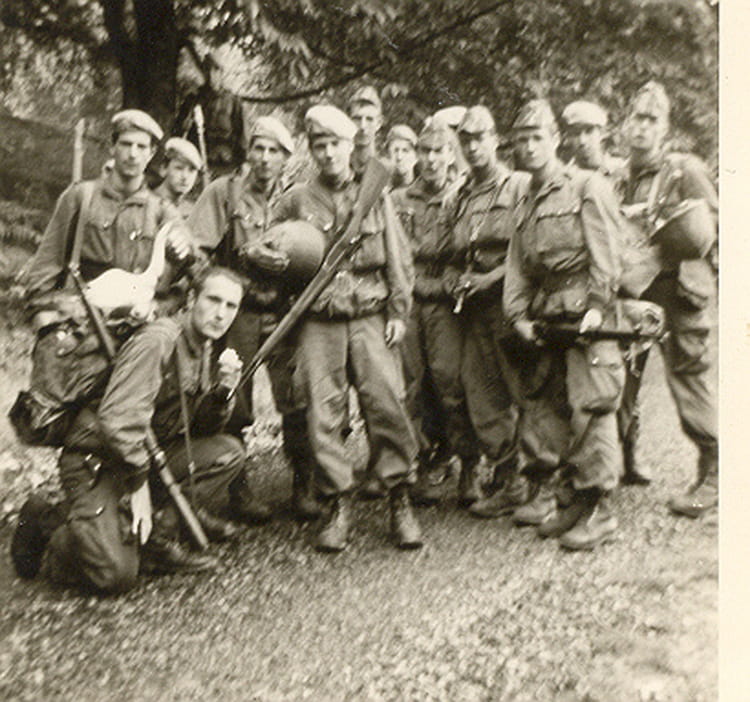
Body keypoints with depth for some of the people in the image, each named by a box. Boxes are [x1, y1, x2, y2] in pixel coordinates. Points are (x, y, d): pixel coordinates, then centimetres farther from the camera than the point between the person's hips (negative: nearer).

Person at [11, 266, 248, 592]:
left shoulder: (206, 349, 8)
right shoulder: (158, 340, -20)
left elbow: (201, 428, 10)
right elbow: (118, 419, -27)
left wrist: (223, 390, -9)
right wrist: (138, 485, -22)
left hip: (147, 458, 9)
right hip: (97, 463, -8)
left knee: (228, 452, -8)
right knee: (115, 574, -21)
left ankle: (159, 536, -7)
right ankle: (45, 522, 6)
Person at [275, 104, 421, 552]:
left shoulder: (376, 197, 12)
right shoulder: (296, 201, 11)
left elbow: (399, 259, 11)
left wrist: (398, 312, 4)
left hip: (371, 317, 0)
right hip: (318, 322, 1)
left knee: (388, 405, -9)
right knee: (323, 414, -3)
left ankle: (401, 502, 3)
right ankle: (339, 504, 9)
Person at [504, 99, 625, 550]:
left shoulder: (588, 187, 0)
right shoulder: (527, 201, 21)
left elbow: (606, 252, -8)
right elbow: (518, 264, 14)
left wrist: (598, 305, -17)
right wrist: (519, 313, 1)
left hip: (584, 310, -7)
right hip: (547, 316, 7)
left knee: (590, 409, -8)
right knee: (542, 404, 10)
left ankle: (598, 511, -2)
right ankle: (543, 494, 23)